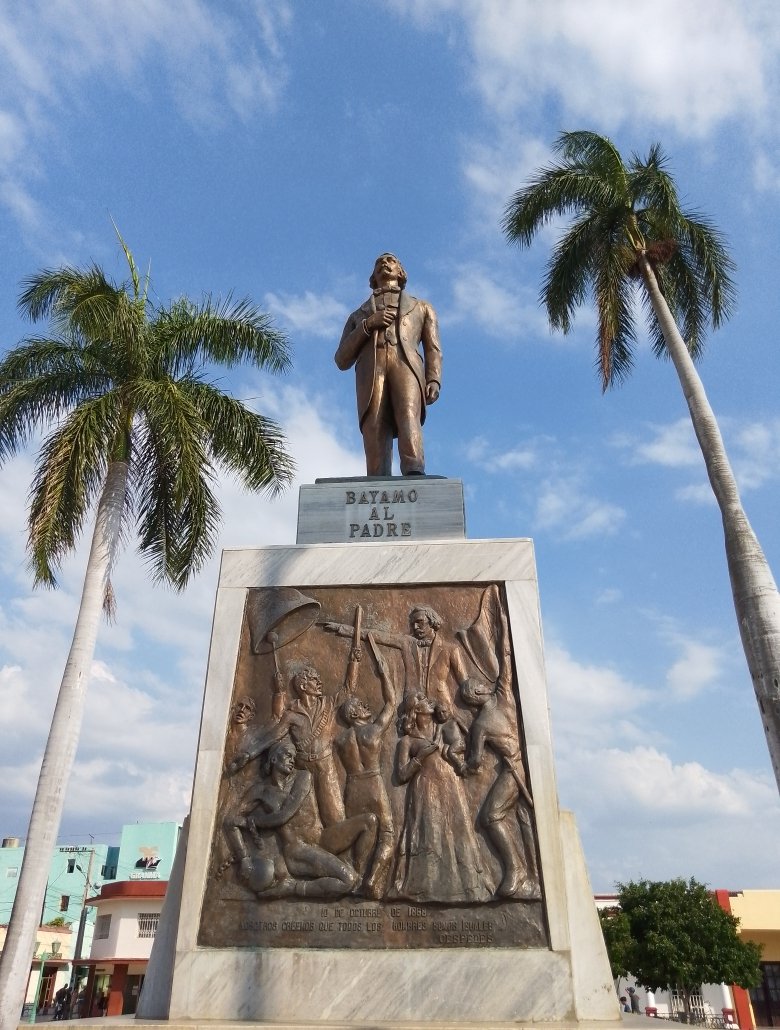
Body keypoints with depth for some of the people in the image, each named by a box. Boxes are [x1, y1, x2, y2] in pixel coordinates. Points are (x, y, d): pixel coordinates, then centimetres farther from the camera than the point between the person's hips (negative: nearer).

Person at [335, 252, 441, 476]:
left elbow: (433, 350, 20)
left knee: (408, 416, -32)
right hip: (370, 371, 1)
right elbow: (342, 360, 22)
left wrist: (433, 381, -1)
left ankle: (415, 475, -52)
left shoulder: (422, 307, 36)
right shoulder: (358, 315, 37)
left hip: (406, 365, -1)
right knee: (375, 432, -24)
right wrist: (367, 325, 7)